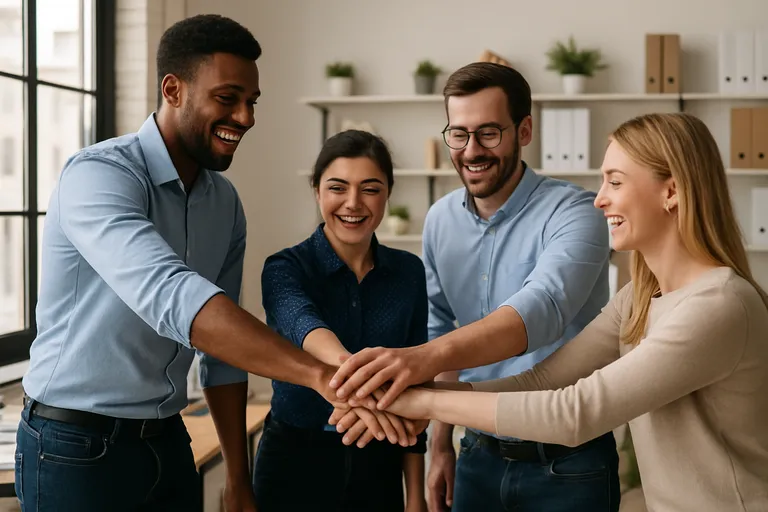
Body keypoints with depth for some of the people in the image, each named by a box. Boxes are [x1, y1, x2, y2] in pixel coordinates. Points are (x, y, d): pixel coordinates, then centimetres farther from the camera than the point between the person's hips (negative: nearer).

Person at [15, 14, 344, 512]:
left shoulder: (225, 201, 3)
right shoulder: (99, 176, -20)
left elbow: (223, 350, 8)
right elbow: (173, 300, -37)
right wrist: (322, 376, -45)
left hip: (166, 442, 6)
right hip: (76, 447, -6)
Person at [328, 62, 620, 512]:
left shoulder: (572, 214, -17)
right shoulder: (440, 220, 1)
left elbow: (542, 309, -35)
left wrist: (426, 357, -50)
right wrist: (442, 443, 8)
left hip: (567, 466, -4)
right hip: (480, 457, 5)